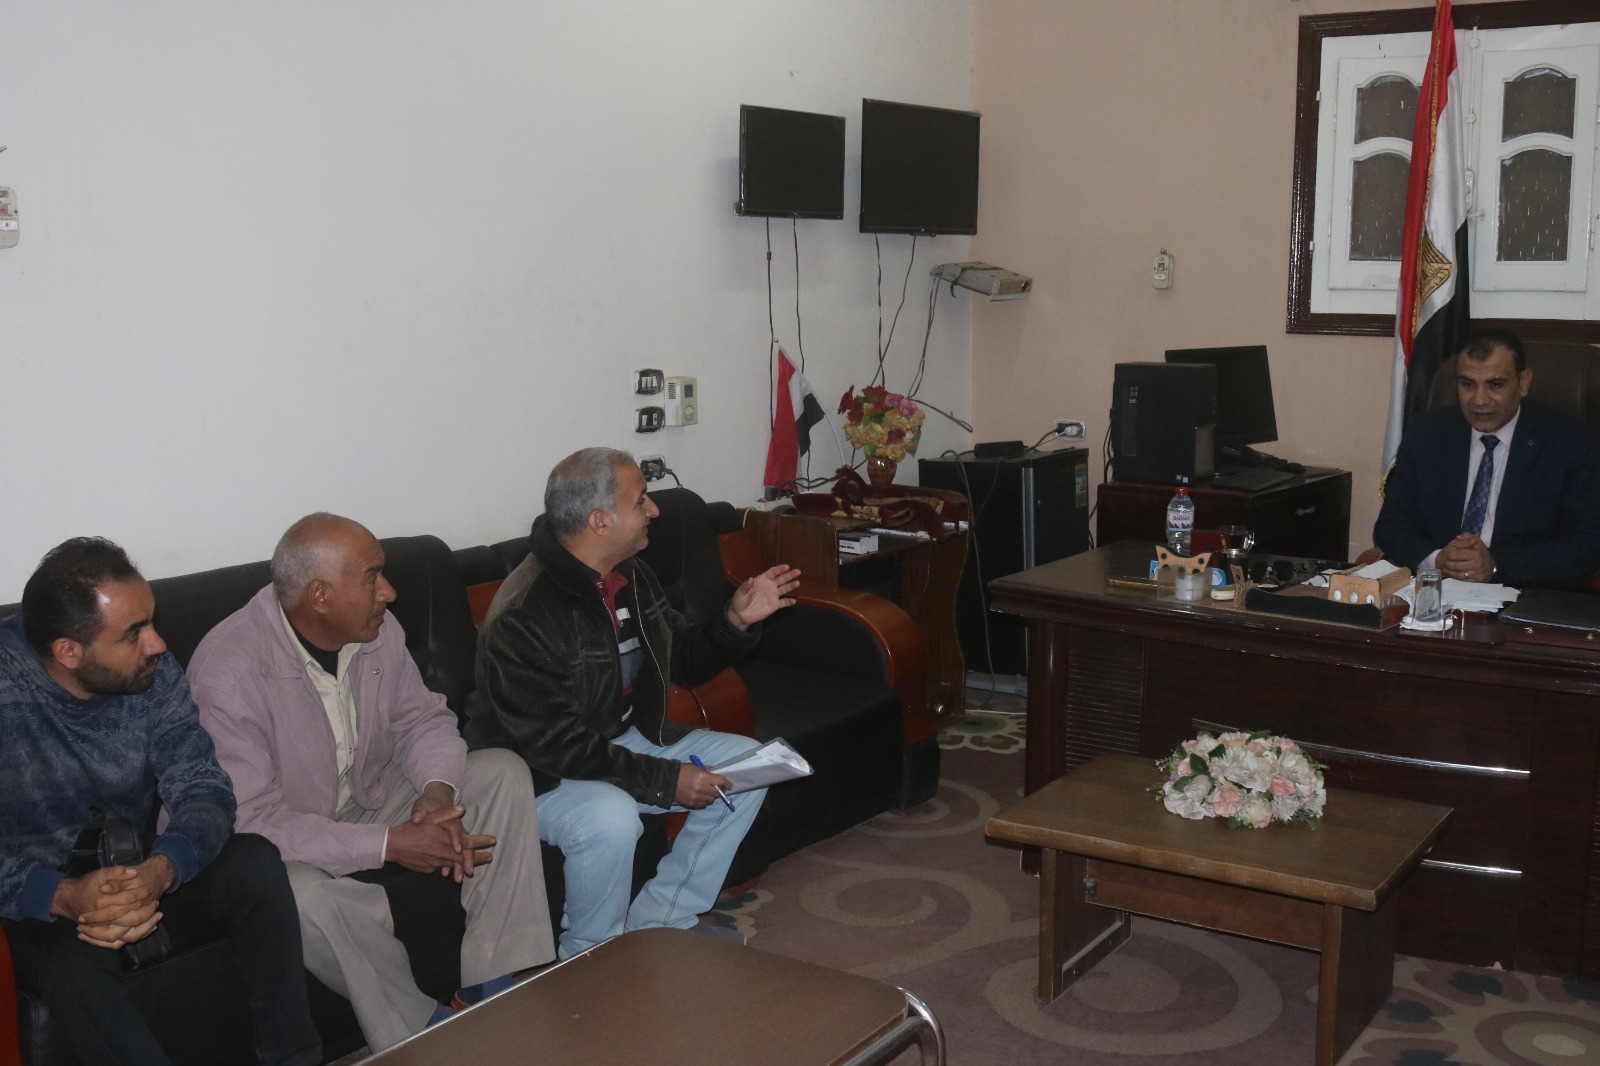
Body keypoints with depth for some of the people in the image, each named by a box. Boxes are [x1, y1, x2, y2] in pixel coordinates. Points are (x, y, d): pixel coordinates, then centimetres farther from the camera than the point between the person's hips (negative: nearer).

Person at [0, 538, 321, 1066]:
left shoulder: (153, 670, -11)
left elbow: (203, 788, -15)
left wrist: (158, 871, -36)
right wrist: (63, 897, -40)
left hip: (143, 875, 4)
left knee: (256, 862, -23)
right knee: (73, 957, -36)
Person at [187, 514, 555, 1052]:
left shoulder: (375, 630, -8)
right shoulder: (228, 671, -28)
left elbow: (423, 718, 4)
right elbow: (250, 823, -30)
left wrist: (437, 791, -19)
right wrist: (389, 845, -31)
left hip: (368, 801, 7)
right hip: (282, 844, -6)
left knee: (504, 774, -8)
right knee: (304, 895, -39)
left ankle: (491, 985, -10)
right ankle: (419, 1033, -15)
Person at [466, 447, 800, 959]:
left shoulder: (630, 576, 1)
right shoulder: (522, 617, -27)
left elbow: (682, 659, 13)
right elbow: (555, 745, -28)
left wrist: (736, 621, -7)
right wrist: (663, 780, -28)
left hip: (627, 737, 9)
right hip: (541, 770, -9)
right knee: (611, 819, -38)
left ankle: (655, 923, 5)